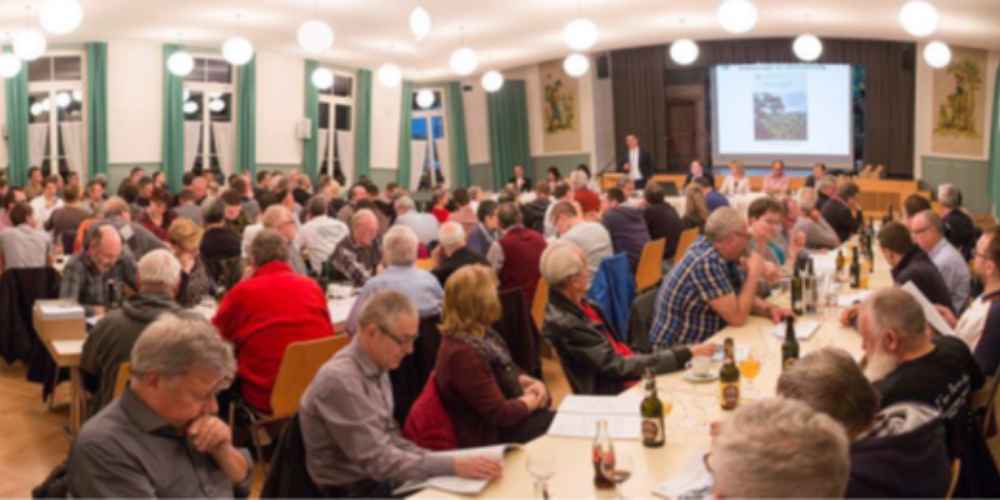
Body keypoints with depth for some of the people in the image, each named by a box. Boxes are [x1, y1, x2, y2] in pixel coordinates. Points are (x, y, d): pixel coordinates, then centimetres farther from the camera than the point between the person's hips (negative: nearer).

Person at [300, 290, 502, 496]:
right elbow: (379, 461, -23)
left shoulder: (377, 367, 3)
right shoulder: (340, 379, -23)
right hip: (354, 491, -8)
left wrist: (446, 462, -2)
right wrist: (453, 466, -25)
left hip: (380, 478, 8)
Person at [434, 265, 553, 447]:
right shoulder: (462, 353, -29)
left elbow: (508, 372, 18)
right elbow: (501, 413, -25)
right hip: (495, 437, -9)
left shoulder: (480, 335, 2)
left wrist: (532, 384, -2)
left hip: (512, 415, 9)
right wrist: (533, 399, -8)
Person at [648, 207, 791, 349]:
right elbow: (737, 317, -23)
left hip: (706, 343, 9)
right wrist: (754, 274, -14)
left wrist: (769, 309, -4)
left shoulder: (722, 254, 3)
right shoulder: (707, 262, -23)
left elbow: (743, 299, 14)